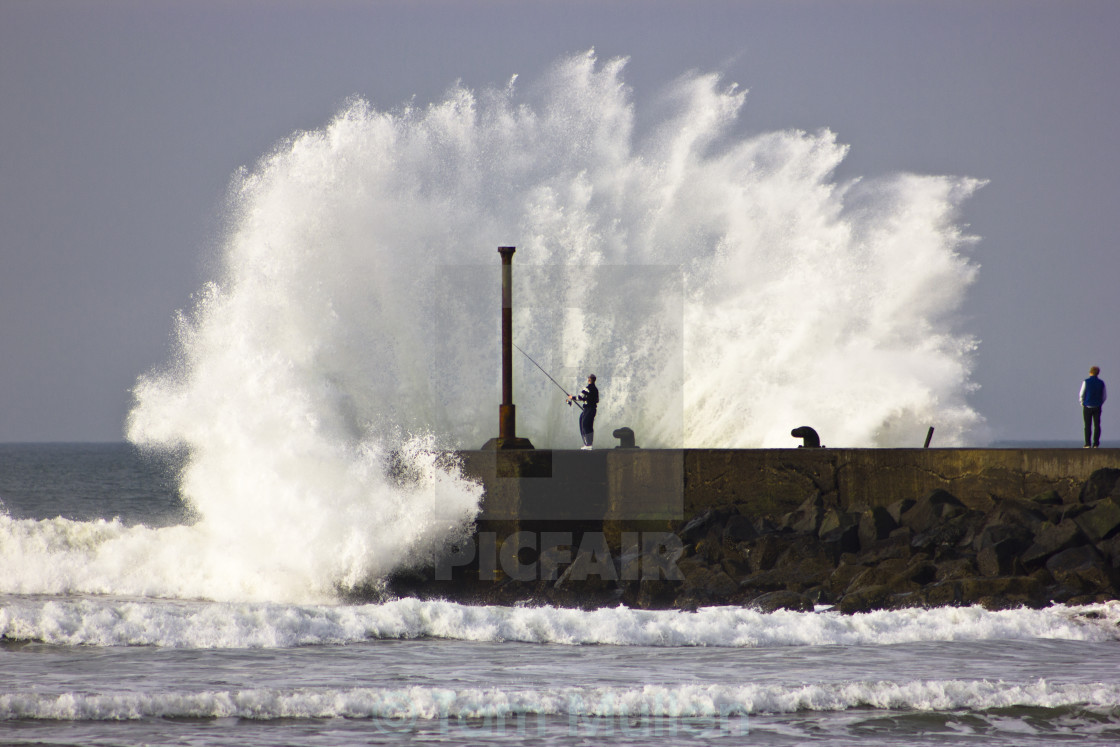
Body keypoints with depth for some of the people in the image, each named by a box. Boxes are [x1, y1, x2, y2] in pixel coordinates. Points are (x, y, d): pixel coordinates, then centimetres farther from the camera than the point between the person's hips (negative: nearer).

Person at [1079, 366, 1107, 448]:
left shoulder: (1086, 382, -7)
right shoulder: (1101, 383, 2)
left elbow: (1081, 395, -6)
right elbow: (1105, 396, 7)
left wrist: (1082, 403, 9)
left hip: (1087, 407, -2)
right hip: (1097, 407, 2)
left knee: (1088, 426, 1)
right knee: (1097, 425, 3)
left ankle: (1087, 443, -2)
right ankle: (1096, 444, 0)